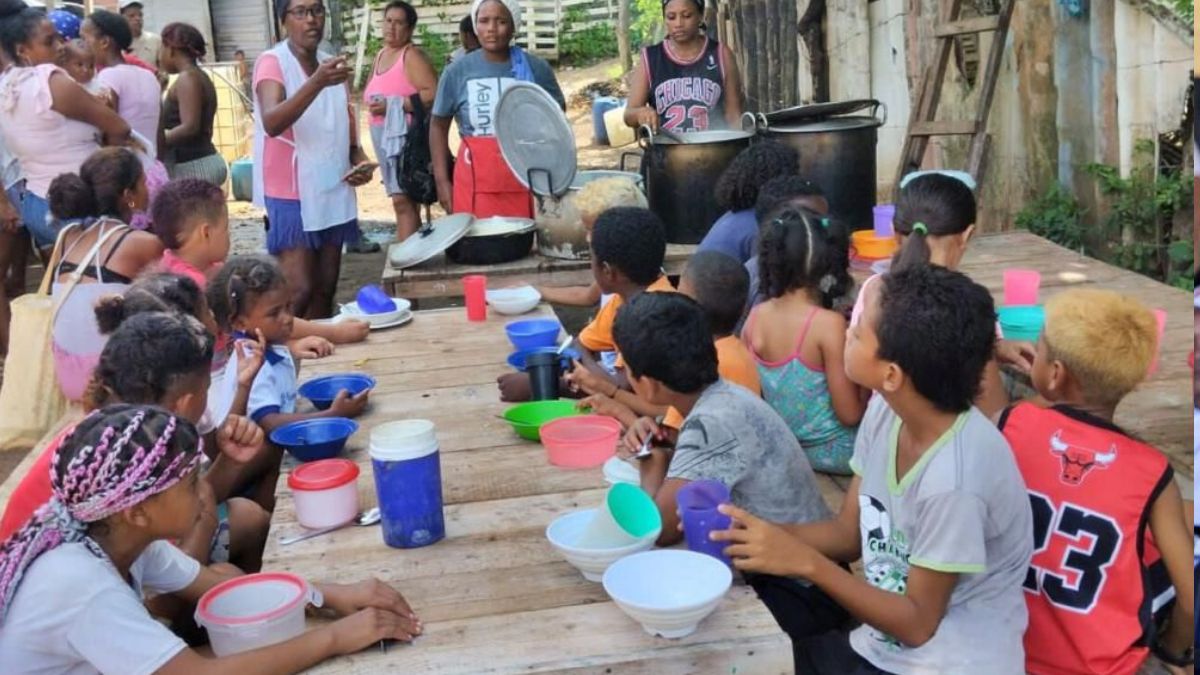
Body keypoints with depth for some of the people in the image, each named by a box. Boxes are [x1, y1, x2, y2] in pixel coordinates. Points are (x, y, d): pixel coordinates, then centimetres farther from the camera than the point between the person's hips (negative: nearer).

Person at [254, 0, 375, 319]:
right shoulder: (271, 62, -9)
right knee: (299, 289, -12)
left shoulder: (331, 65, 11)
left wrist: (360, 160, -2)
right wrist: (317, 83, -40)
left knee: (325, 289, 9)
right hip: (292, 196, -6)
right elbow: (272, 123, -27)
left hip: (334, 194, 6)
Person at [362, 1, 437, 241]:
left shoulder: (412, 55, -7)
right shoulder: (380, 55, 19)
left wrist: (393, 105, -19)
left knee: (403, 200, -15)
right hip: (382, 134, 9)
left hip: (405, 134, -8)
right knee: (400, 199, 8)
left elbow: (433, 94, -20)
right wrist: (373, 104, 10)